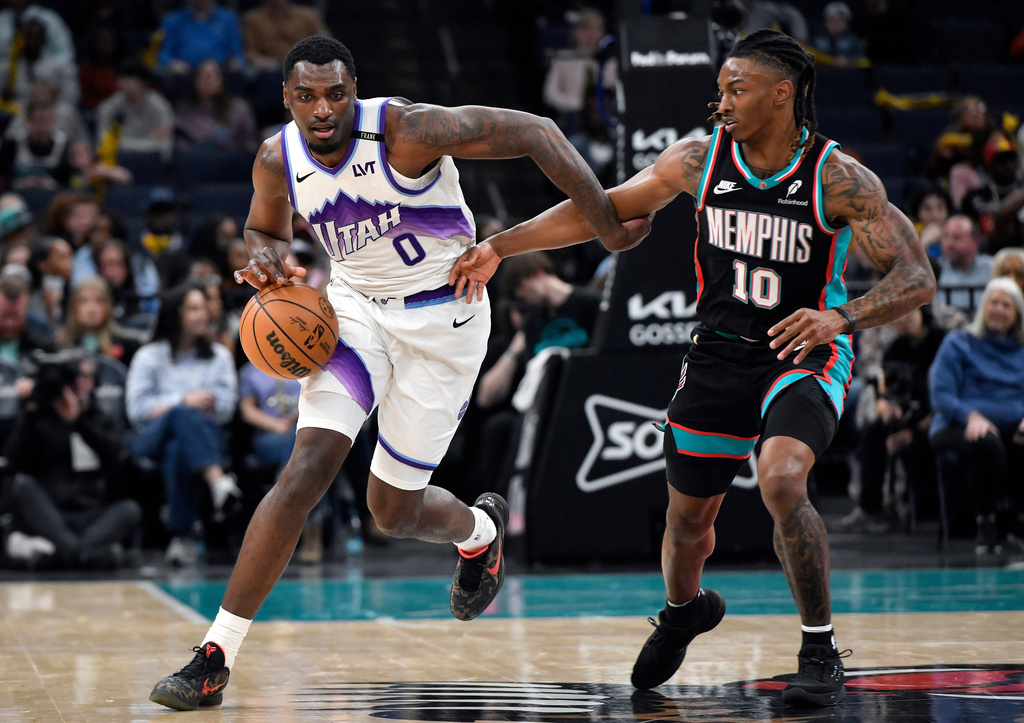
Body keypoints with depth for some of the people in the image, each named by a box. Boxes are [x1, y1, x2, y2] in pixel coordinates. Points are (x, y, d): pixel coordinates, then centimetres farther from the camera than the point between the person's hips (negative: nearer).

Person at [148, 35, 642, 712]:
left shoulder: (407, 130, -26)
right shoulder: (278, 160, -9)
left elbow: (536, 133, -22)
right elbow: (266, 228, 13)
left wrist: (609, 224, -22)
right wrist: (266, 259, -12)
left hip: (442, 319, -3)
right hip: (355, 307, 3)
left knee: (393, 508, 4)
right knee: (307, 469, -18)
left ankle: (480, 530, 45)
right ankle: (215, 659, -14)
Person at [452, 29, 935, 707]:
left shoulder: (839, 178, -18)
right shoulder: (700, 157, -8)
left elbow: (917, 280, -19)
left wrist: (841, 317, -37)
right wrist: (499, 246, -1)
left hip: (804, 354, -4)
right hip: (721, 351, 4)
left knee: (781, 480, -30)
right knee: (688, 514, 11)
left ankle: (821, 651, -12)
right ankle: (684, 610, 48)